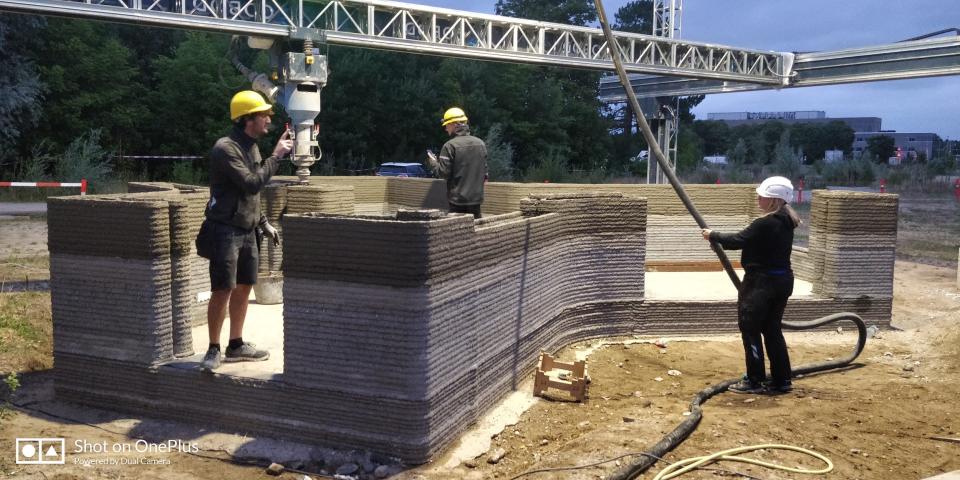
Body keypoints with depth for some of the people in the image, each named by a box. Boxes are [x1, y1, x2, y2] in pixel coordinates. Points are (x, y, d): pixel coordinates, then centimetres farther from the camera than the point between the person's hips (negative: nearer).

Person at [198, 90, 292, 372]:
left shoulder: (252, 147, 15)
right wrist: (276, 156, -16)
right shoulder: (226, 148, -13)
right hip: (225, 230, -9)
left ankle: (236, 346, 22)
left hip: (247, 231, 9)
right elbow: (252, 184, -22)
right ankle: (214, 350, 2)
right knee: (223, 290, -8)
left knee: (244, 288, 11)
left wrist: (264, 224, 18)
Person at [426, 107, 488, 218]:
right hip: (476, 198, 5)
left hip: (457, 199, -5)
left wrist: (432, 162, 5)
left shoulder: (450, 146, -12)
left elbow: (443, 172, -12)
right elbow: (484, 172, 10)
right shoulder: (481, 144, 6)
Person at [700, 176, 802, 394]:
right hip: (782, 280, 9)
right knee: (772, 329, 16)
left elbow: (738, 240, -17)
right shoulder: (785, 222, 9)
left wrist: (713, 235, -4)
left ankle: (754, 381, 7)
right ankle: (782, 380, 20)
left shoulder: (765, 224, -21)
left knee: (750, 328, 2)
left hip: (761, 282, -9)